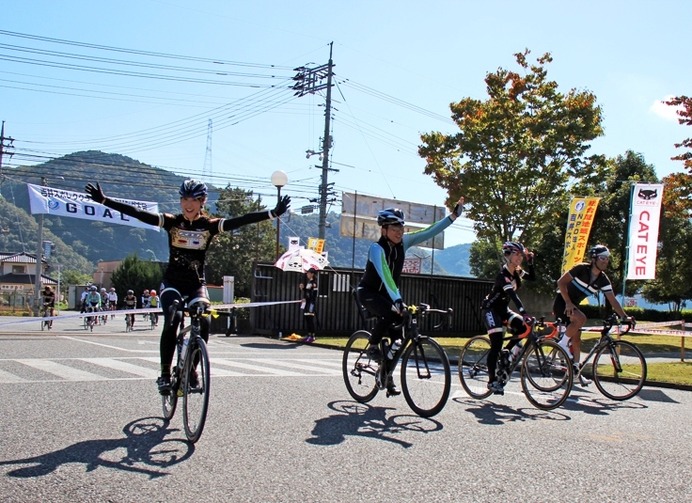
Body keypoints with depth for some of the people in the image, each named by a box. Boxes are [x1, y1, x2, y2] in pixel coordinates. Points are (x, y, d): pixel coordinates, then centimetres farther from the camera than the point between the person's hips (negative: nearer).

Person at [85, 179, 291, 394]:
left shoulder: (210, 225, -4)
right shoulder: (172, 222, -4)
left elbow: (240, 221, -15)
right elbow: (137, 213, -12)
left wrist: (273, 213, -27)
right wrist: (104, 200, -20)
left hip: (197, 285, 1)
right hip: (172, 283, -1)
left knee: (204, 322, -22)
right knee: (172, 321, -24)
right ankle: (165, 373, -11)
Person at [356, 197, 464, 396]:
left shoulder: (403, 242, -9)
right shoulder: (377, 248, -26)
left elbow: (430, 232, -12)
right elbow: (384, 275, -39)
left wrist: (454, 215, -20)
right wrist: (398, 300, -51)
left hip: (386, 294, 6)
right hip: (368, 292, -6)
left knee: (398, 330, -6)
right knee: (390, 313, -35)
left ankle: (387, 375, 8)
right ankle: (373, 346, -11)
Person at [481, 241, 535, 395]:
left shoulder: (517, 271, 0)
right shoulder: (503, 274, -26)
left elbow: (532, 277, 1)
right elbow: (513, 295, -38)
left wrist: (530, 262, -10)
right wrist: (524, 313, -48)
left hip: (503, 308, 8)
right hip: (490, 308, -8)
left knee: (524, 327, -14)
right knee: (496, 343, -16)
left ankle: (506, 352, 8)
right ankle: (492, 381, -7)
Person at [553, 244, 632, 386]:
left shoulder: (603, 280, -3)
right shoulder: (581, 268, -19)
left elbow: (612, 300, -4)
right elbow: (561, 282, -19)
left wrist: (624, 316, -15)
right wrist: (568, 303, -25)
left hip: (573, 305, 7)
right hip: (561, 302, -7)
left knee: (576, 337, 3)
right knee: (581, 318, -32)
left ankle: (575, 370, 9)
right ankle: (562, 344, -16)